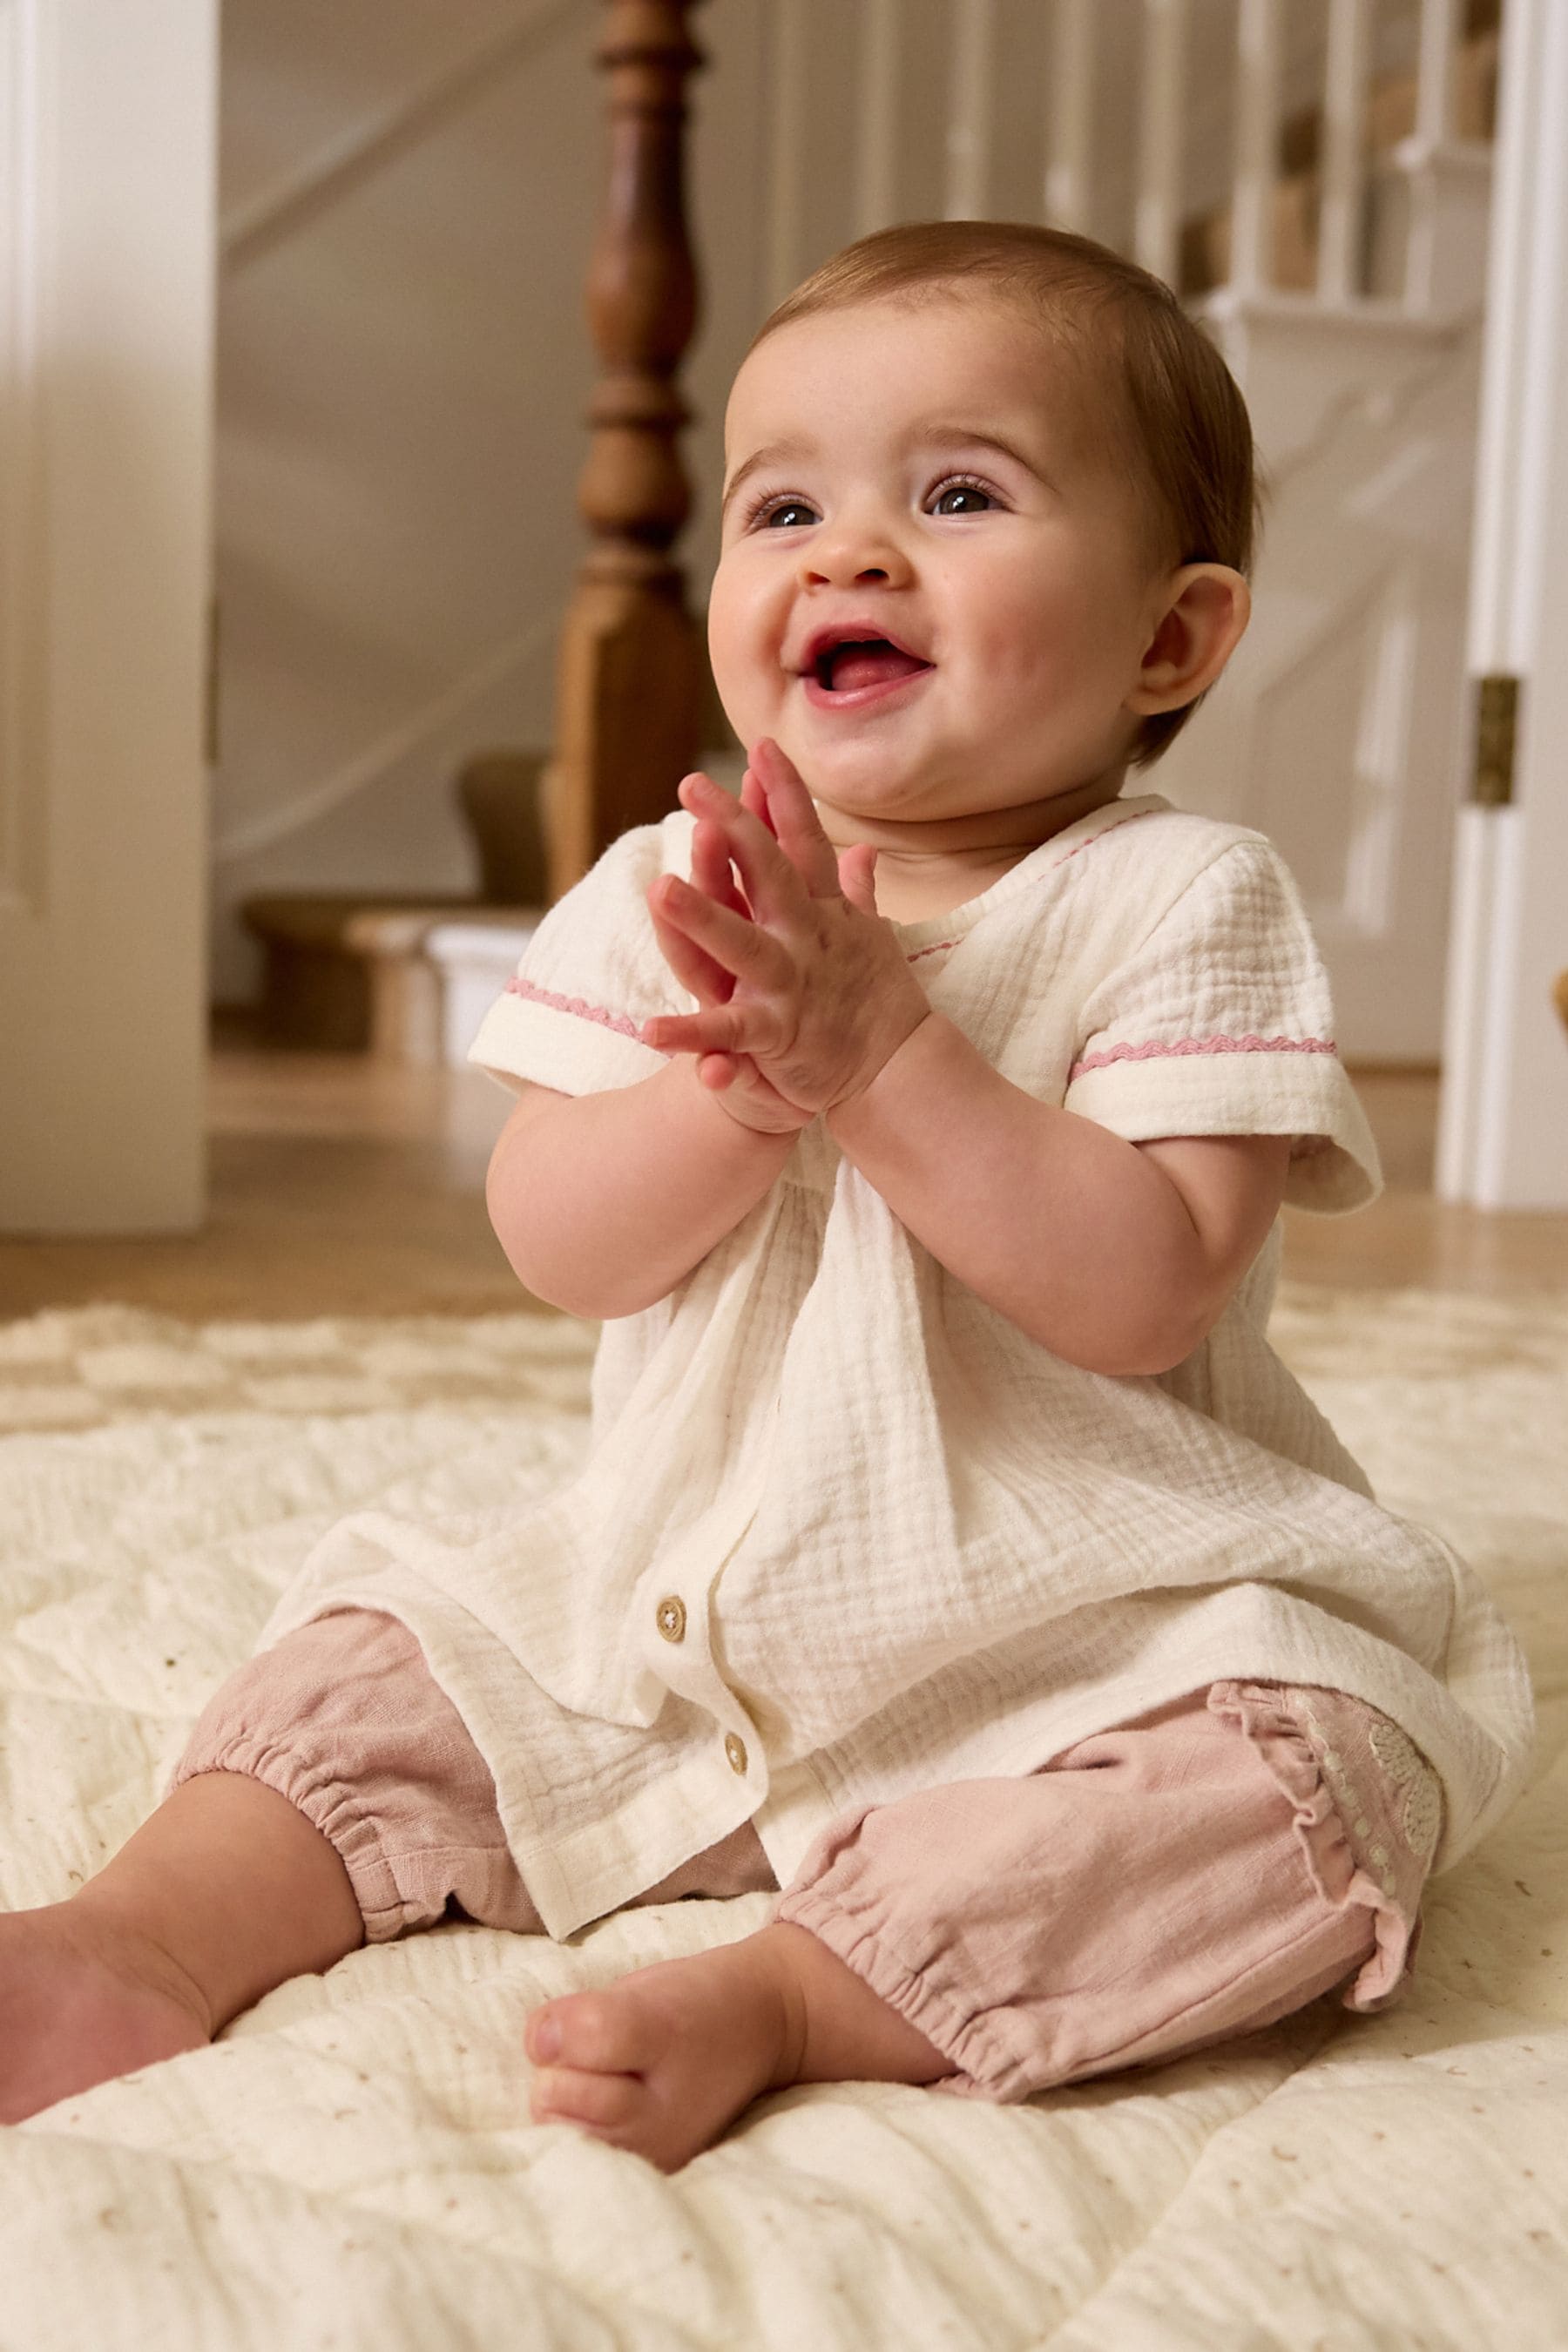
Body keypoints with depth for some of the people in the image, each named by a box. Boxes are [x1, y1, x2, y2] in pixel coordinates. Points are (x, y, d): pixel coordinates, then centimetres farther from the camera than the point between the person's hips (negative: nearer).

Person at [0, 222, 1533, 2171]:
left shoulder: (1183, 902, -10)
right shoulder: (670, 888, 1)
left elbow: (1144, 1296, -21)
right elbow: (559, 1250, -8)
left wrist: (882, 1052, -29)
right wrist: (741, 1077, -27)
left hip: (1092, 1632, -3)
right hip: (675, 1601, 4)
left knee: (1307, 1772, -29)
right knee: (380, 1648, 0)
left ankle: (779, 1993, -30)